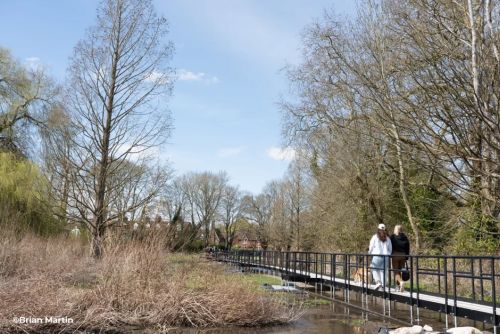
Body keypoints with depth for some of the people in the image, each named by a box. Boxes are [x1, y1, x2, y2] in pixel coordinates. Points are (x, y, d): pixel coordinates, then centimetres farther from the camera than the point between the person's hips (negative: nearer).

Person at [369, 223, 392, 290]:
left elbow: (371, 247, 0)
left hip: (377, 256, -3)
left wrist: (369, 253, 18)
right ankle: (383, 284, 7)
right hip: (386, 256, 3)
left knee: (374, 269, 9)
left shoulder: (375, 237, -4)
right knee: (384, 270, 10)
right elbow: (390, 249, 11)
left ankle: (378, 282, -10)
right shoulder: (387, 238, 6)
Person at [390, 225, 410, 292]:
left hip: (395, 255, -4)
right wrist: (406, 257, 13)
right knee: (399, 271, 13)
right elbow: (407, 248, 7)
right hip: (403, 256, 4)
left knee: (396, 271, 0)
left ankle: (401, 282, -25)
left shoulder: (393, 237, -5)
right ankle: (398, 286, 14)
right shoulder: (405, 237, 6)